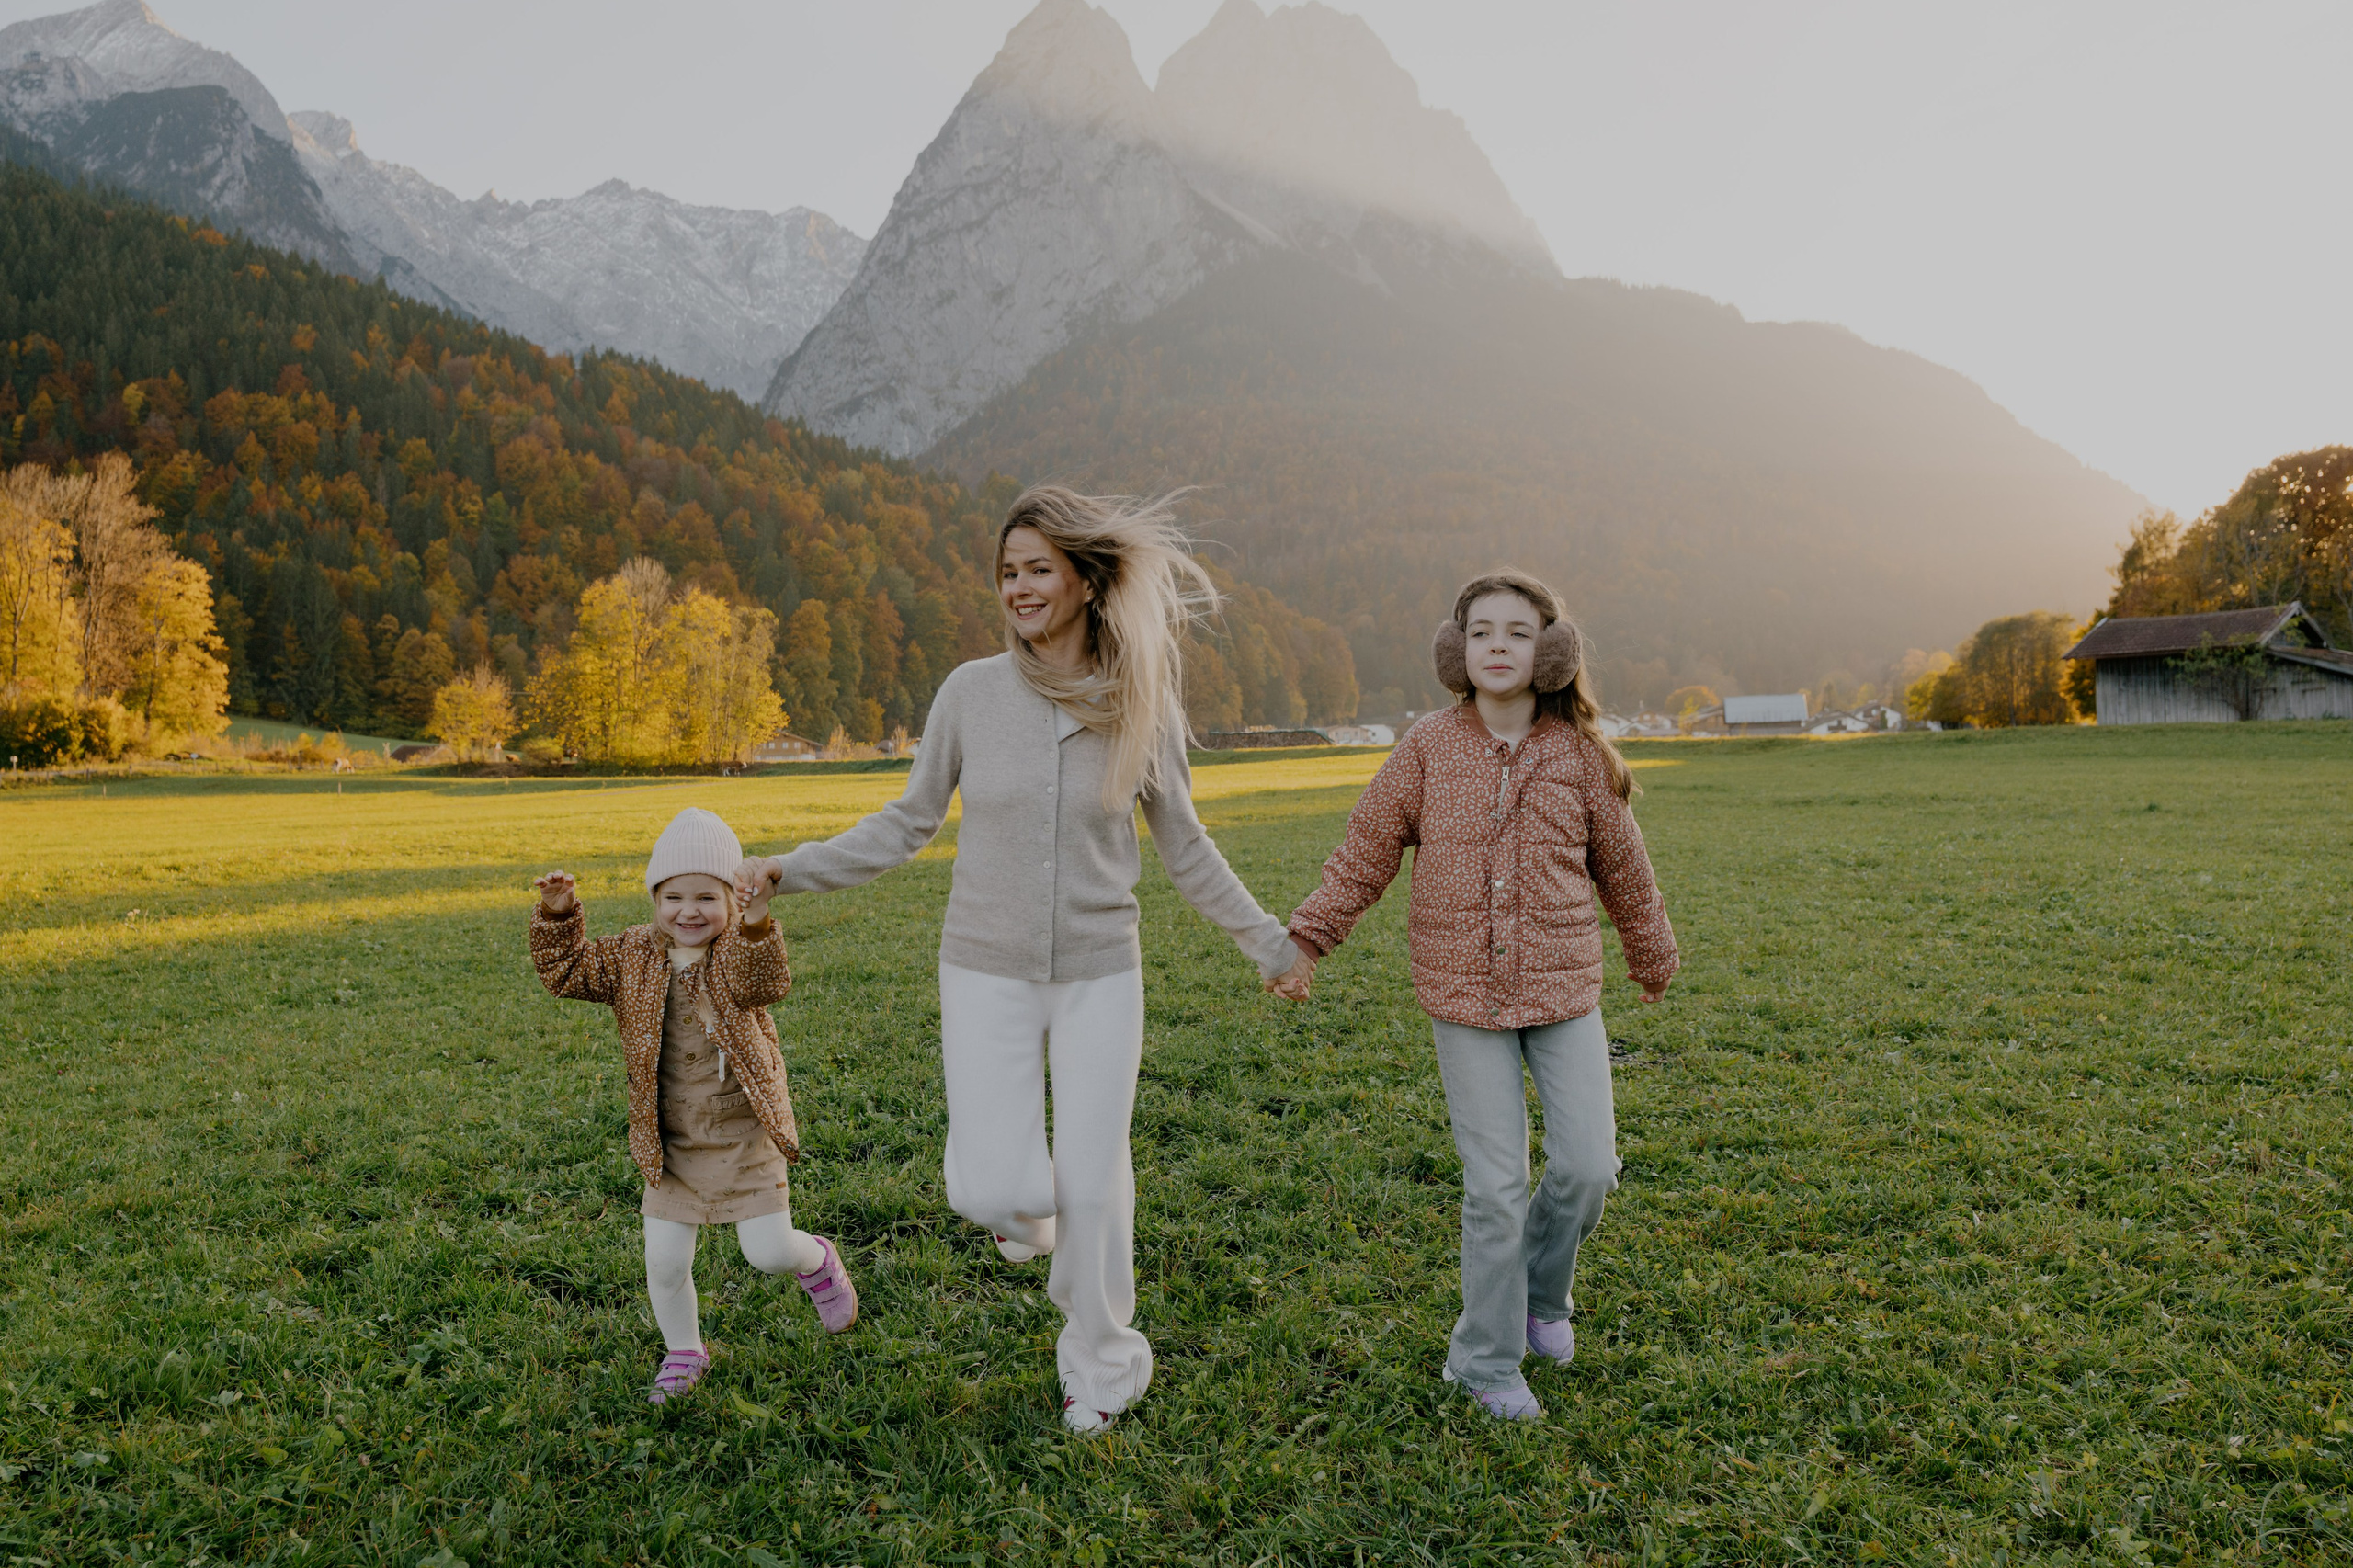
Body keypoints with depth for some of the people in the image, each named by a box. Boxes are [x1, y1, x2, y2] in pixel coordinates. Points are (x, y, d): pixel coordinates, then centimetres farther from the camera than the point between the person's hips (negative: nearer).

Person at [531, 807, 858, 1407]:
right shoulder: (635, 958, 1)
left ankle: (817, 1261, 32)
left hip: (744, 1138, -4)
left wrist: (755, 919, -53)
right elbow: (568, 971, 5)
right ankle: (684, 1355, 35)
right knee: (664, 1263, 8)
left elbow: (763, 983, -35)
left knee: (767, 1251, -4)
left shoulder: (737, 954, -13)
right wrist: (558, 915, -11)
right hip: (673, 1147, 4)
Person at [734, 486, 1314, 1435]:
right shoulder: (971, 691, -6)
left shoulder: (1143, 703, -6)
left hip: (1100, 973, 0)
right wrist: (791, 870, -5)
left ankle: (1099, 1363, 30)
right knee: (995, 1193, -7)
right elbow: (910, 824, 3)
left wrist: (1266, 939, 8)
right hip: (988, 970, 0)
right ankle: (1025, 1199, 33)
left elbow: (1182, 844, 6)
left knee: (1093, 1183, 4)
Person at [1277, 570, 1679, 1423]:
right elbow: (1364, 855, 2)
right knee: (1497, 1186, 1)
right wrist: (1304, 941, -3)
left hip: (1565, 992, 2)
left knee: (1587, 1169, -1)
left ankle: (1541, 1290, 32)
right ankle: (1488, 1361, 21)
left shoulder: (1578, 752, 0)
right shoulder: (1429, 747, -4)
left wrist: (1653, 957, 25)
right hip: (1465, 997, -2)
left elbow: (1620, 864, 13)